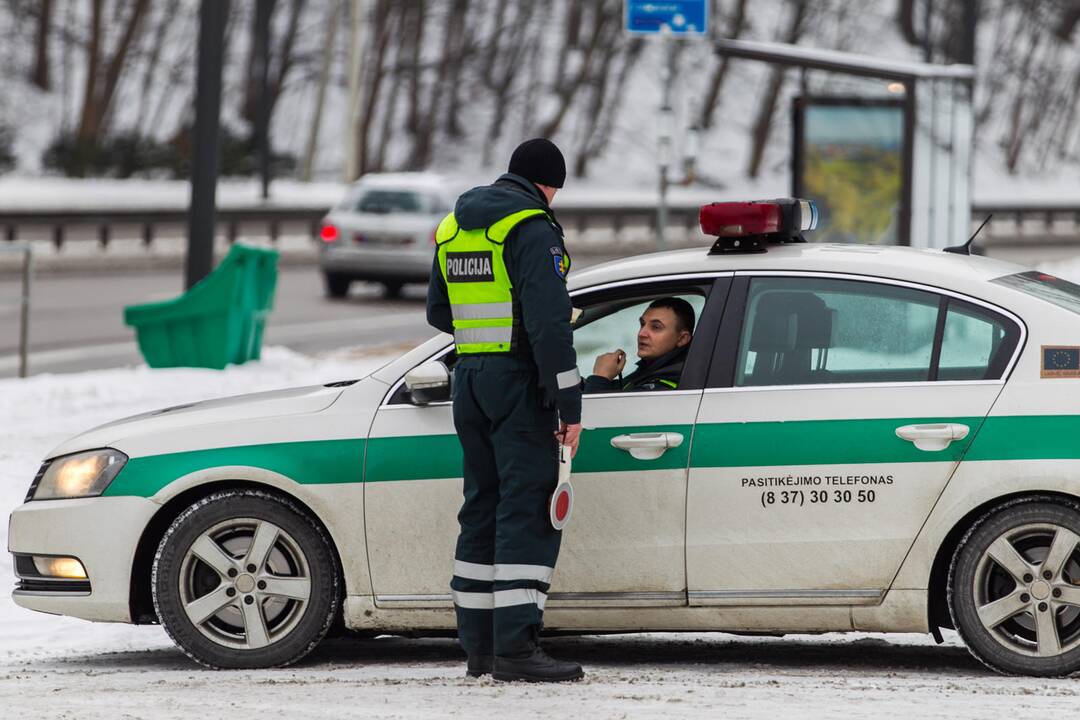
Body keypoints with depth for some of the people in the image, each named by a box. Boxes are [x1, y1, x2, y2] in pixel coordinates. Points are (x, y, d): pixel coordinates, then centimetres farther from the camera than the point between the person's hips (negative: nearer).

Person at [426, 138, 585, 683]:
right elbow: (549, 321, -19)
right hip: (518, 378, -8)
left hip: (470, 376, 8)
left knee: (483, 507, 13)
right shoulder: (532, 229, -12)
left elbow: (439, 312, 24)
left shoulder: (453, 228, 14)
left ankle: (480, 645, 14)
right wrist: (569, 406, -18)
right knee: (527, 510, -10)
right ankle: (515, 647, -19)